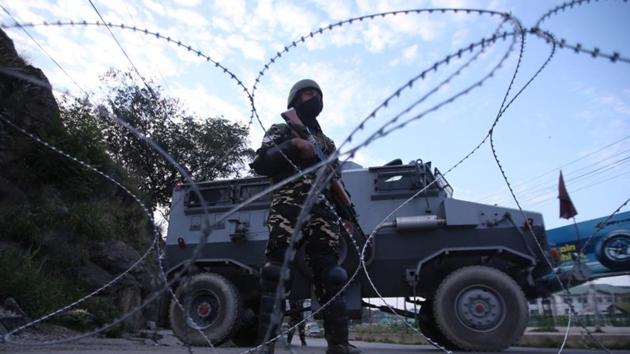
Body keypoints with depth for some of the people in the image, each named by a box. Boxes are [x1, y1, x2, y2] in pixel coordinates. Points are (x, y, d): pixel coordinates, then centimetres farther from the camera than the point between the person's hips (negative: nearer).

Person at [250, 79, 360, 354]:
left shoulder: (326, 141, 28)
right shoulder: (280, 131, 14)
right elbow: (259, 165, -1)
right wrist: (294, 146, -10)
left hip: (323, 213, 5)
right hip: (287, 210, -4)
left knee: (330, 275, 1)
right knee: (276, 274, -9)